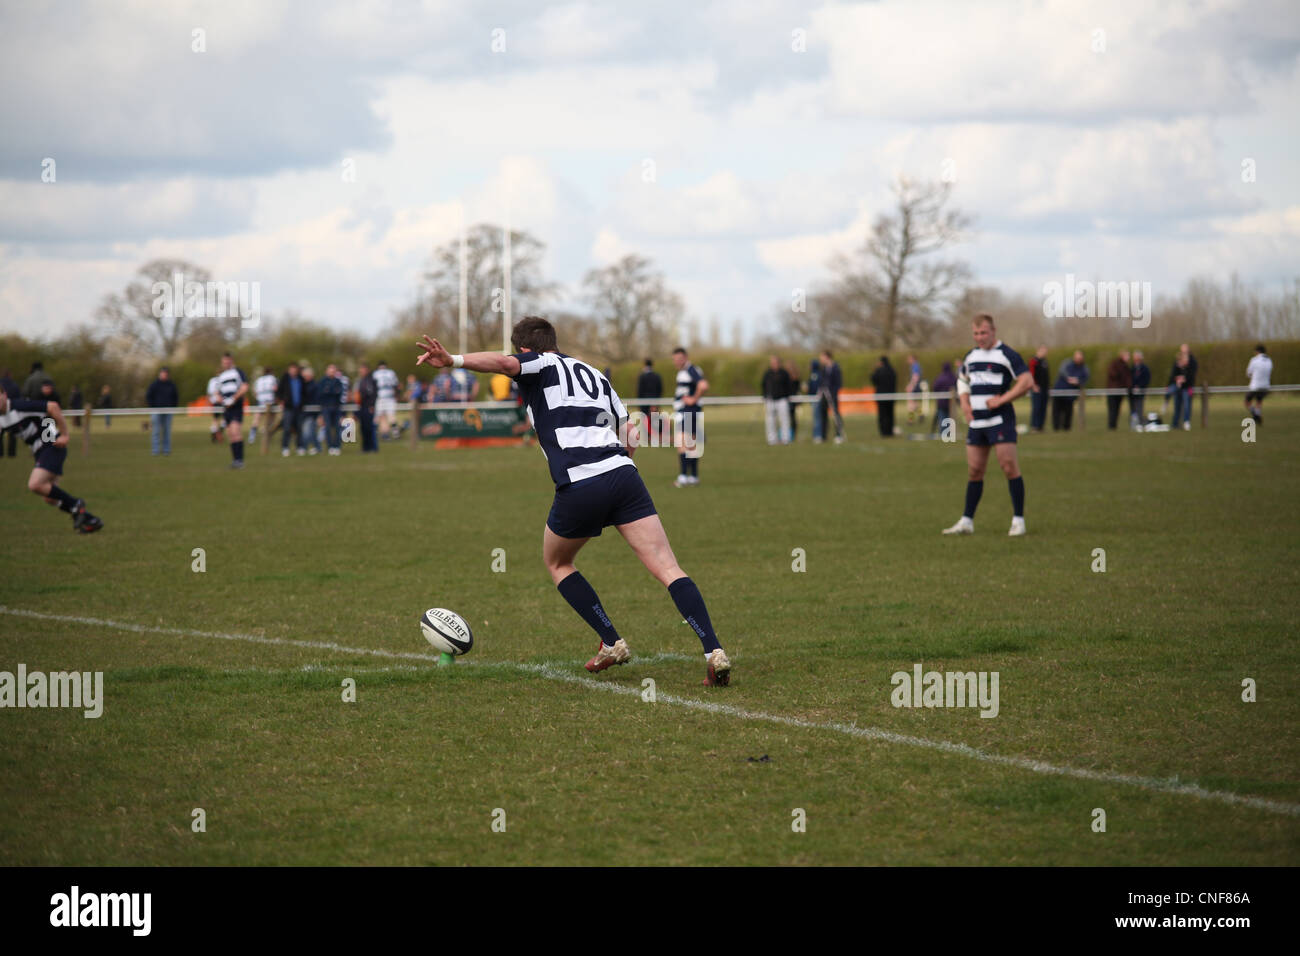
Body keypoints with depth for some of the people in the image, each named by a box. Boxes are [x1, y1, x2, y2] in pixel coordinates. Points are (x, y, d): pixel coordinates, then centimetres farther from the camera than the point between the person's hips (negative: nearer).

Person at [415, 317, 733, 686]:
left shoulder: (539, 365, 11)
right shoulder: (594, 374, 28)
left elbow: (504, 363, -13)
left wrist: (452, 360, -21)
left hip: (578, 487, -4)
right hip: (623, 475, 4)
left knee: (557, 562, 23)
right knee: (667, 568, -2)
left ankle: (612, 643, 18)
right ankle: (714, 652, -18)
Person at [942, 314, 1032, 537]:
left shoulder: (1007, 355, -7)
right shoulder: (971, 356, 14)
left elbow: (1027, 381, -13)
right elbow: (962, 380, 31)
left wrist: (1001, 400, -15)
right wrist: (964, 403, 13)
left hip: (1000, 420, -6)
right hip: (976, 420, 6)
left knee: (1009, 467, -10)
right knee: (974, 471, 7)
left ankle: (1018, 520, -5)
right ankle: (967, 521, 11)